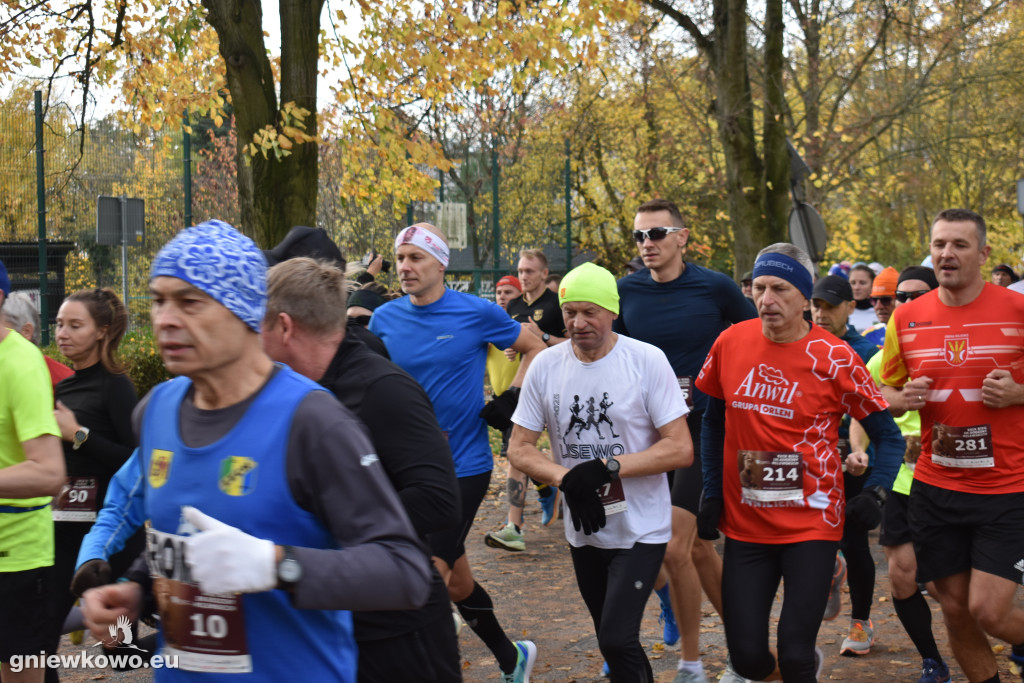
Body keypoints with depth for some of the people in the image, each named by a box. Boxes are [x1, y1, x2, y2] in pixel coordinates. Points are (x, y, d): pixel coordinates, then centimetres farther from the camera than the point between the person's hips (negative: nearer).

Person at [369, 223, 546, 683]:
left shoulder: (477, 312, -8)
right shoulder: (384, 318, 2)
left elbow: (535, 348, 5)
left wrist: (512, 398, -6)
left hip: (464, 467, -5)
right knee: (455, 577, 15)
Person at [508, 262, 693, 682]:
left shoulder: (647, 361, -13)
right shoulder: (546, 366, -3)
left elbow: (680, 449, -15)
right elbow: (519, 448, -1)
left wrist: (607, 468, -22)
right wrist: (567, 479, -19)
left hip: (641, 530, -4)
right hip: (583, 531, 5)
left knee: (617, 640, -16)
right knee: (612, 643, 17)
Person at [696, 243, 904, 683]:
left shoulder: (833, 358, -10)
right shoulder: (730, 344, -1)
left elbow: (888, 436, -3)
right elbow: (713, 421, 13)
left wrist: (875, 493, -18)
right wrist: (712, 491, 8)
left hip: (811, 525, -3)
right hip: (744, 525, 3)